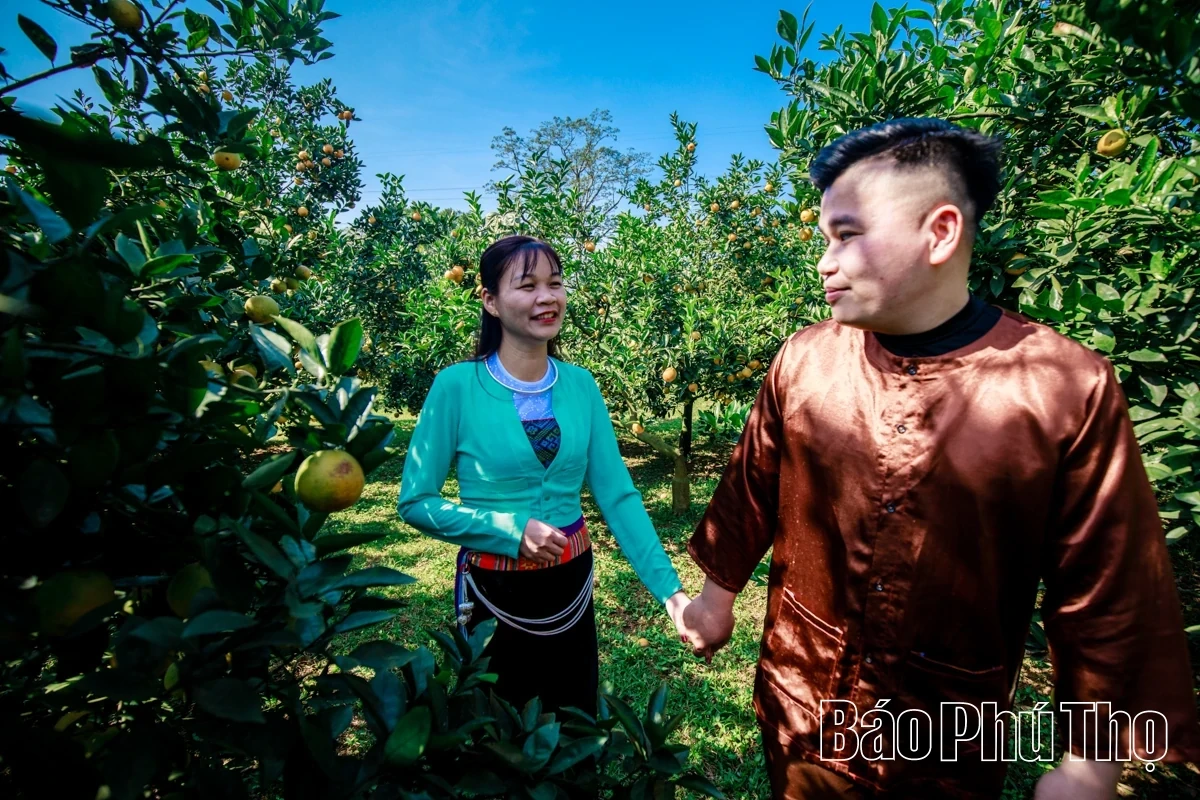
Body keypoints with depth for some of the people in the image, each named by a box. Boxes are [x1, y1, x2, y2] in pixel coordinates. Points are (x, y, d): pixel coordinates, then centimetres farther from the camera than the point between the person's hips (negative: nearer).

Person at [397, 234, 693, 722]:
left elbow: (617, 495, -6)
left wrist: (668, 587, -13)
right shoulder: (458, 386, -15)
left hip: (571, 585, 3)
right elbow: (415, 502, -11)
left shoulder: (580, 384, -6)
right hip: (494, 591, -3)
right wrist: (511, 531, -21)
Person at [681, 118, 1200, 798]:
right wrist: (719, 593, 9)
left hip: (951, 741, -1)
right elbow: (752, 491, 0)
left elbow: (1106, 594, -9)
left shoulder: (1071, 386, -16)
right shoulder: (802, 359, -10)